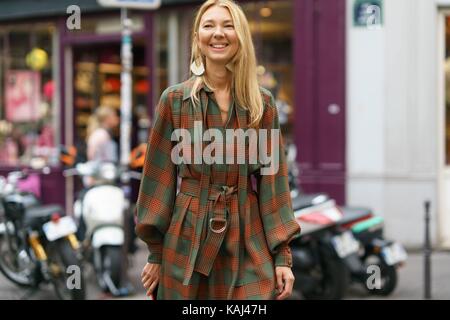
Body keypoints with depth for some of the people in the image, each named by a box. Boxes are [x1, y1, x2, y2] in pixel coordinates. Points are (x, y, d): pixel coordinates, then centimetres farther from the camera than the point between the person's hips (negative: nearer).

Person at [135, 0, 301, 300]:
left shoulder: (263, 102, 2)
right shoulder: (175, 99, -1)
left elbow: (273, 179, 2)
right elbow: (160, 176, 1)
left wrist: (283, 255, -3)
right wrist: (155, 252, 0)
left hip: (249, 243, 1)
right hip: (188, 240, -1)